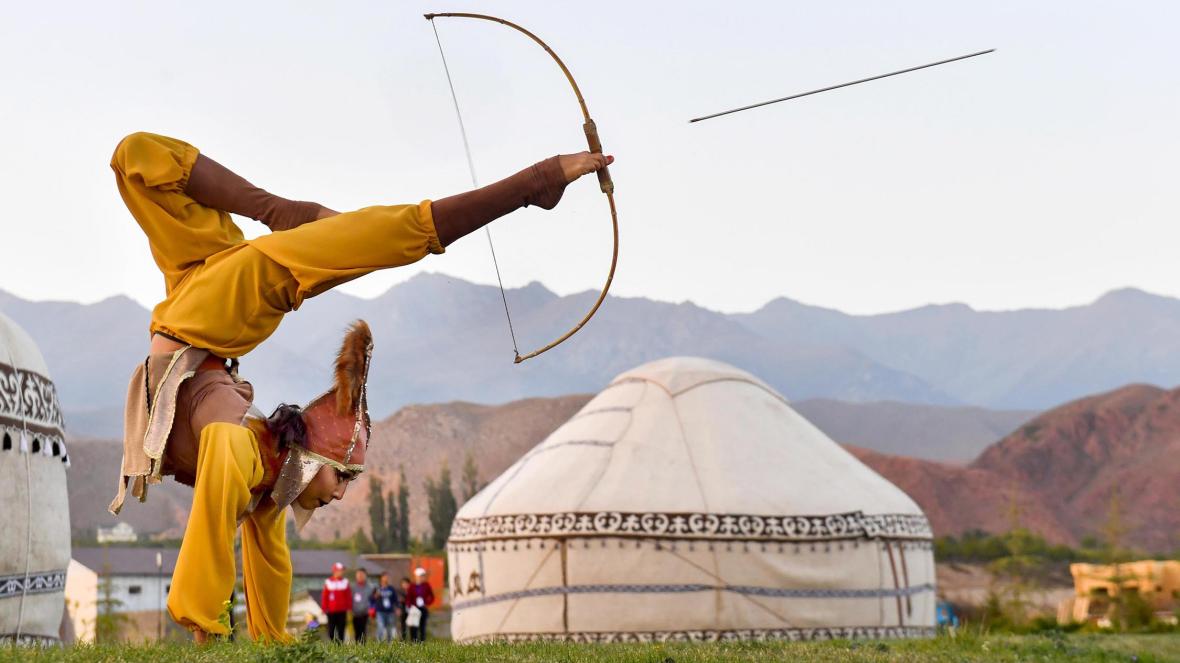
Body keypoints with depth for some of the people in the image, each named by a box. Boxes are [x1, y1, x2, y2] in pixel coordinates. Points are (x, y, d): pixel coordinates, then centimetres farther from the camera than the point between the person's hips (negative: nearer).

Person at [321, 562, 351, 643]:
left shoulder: (345, 582, 6)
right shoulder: (328, 582, 2)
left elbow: (349, 597, 7)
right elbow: (324, 597, 4)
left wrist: (349, 608, 1)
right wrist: (324, 609, -1)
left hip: (342, 611, 1)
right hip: (331, 611, -1)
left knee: (341, 630, 1)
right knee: (331, 630, 1)